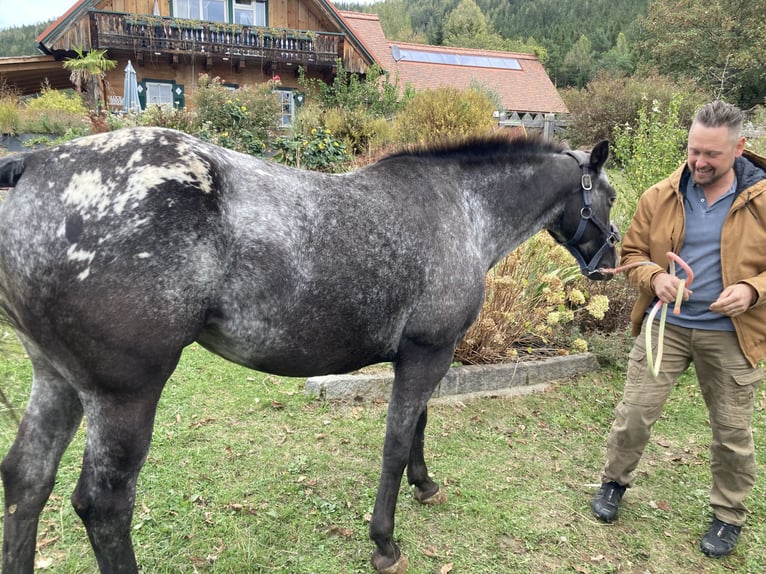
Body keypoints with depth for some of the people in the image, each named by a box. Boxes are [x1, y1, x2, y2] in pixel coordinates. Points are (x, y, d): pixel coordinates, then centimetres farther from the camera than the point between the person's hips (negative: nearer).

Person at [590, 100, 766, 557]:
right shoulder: (661, 197, -3)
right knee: (635, 412, 5)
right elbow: (633, 252, 5)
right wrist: (654, 277, -15)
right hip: (665, 325, 1)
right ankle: (615, 481, 32)